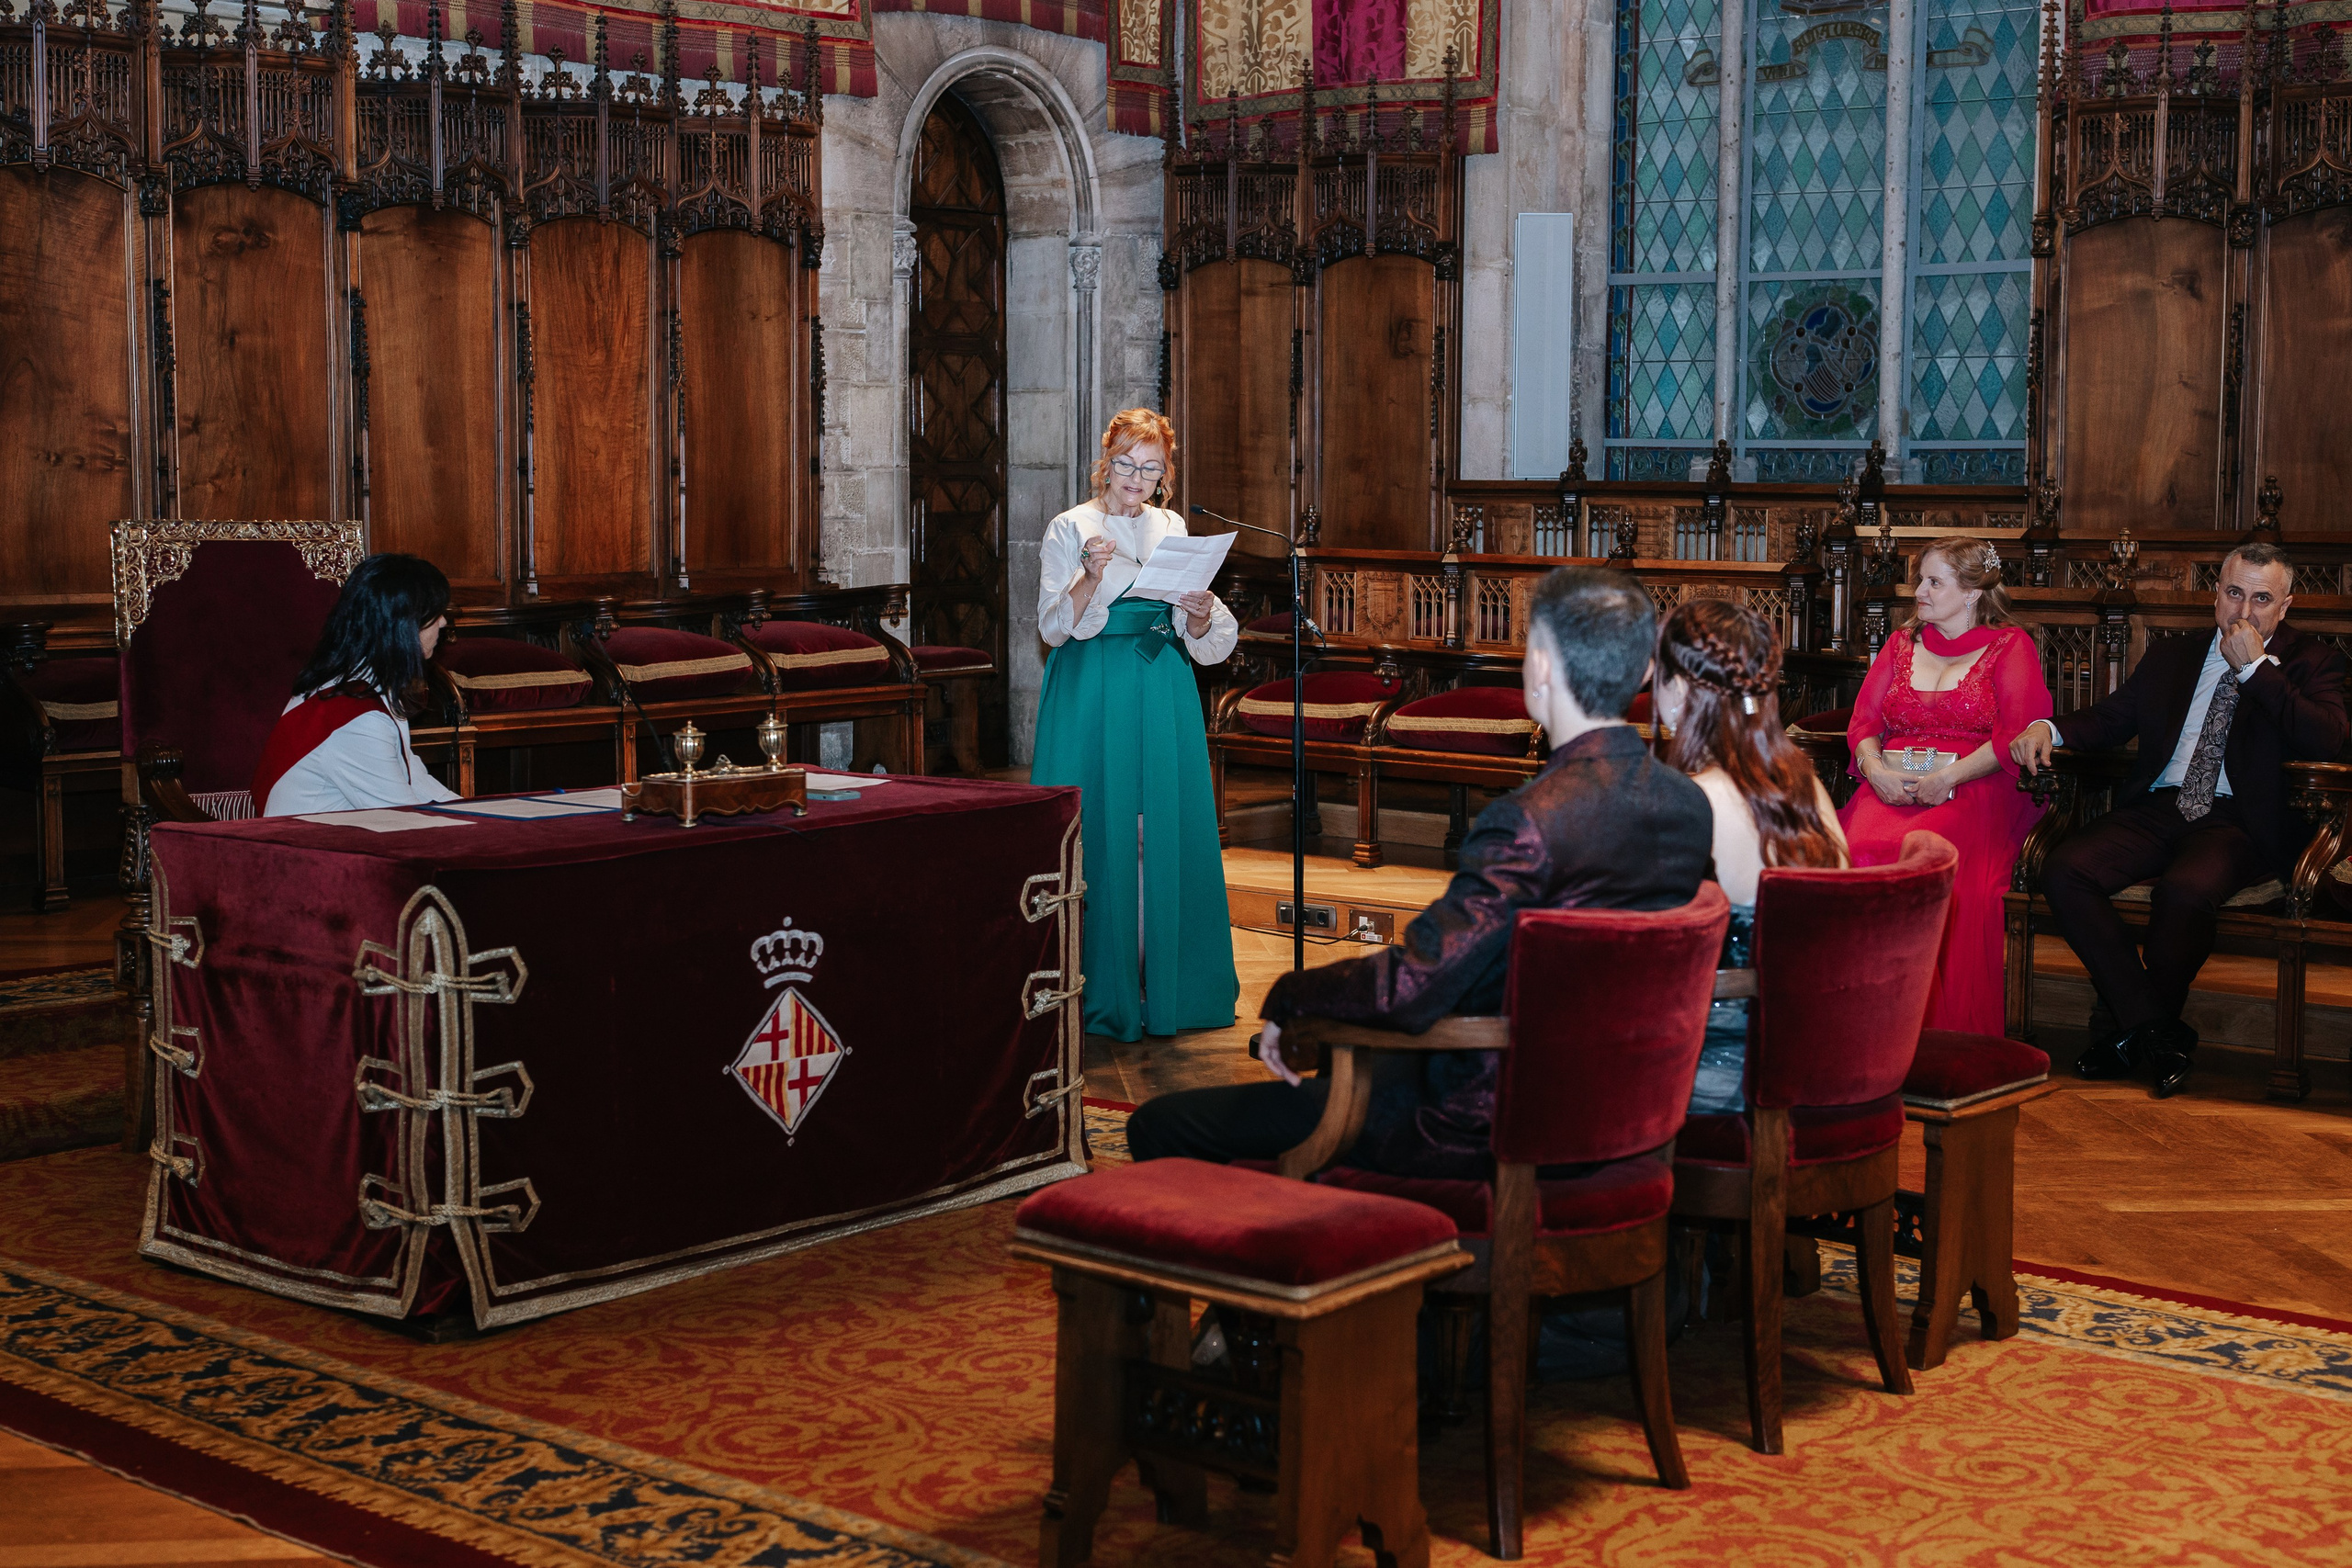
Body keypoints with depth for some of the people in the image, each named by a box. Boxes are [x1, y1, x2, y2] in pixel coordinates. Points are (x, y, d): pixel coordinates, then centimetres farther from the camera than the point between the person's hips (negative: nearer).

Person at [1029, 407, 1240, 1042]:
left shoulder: (1172, 529, 13)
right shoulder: (1071, 529, 0)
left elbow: (1197, 635, 12)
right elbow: (1054, 628, -8)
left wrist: (1200, 613, -11)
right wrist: (1092, 576, -24)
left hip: (1163, 692, 4)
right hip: (1092, 694, -4)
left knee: (1168, 830, 2)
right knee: (1100, 833, -4)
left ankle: (1168, 982, 11)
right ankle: (1102, 988, 4)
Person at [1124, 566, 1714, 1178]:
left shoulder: (1533, 819, -28)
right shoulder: (1691, 805, -2)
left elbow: (1407, 993, -29)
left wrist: (1288, 995, -9)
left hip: (1485, 1129, -9)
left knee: (1158, 1127, -1)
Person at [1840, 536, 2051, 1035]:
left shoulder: (2011, 645, 9)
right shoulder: (1902, 644, 24)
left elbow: (2017, 733, -3)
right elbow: (1864, 719, 17)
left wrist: (1949, 776, -15)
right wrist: (1876, 768, -6)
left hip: (1972, 793, -4)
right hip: (1889, 787, 4)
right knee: (1856, 849, -30)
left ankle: (1940, 1027, -28)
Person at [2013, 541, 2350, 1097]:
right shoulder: (2170, 656, 22)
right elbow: (2113, 716, 21)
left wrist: (2254, 668, -8)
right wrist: (2049, 728, -1)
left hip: (2237, 821, -4)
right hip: (2157, 809, 5)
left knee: (2186, 888, -37)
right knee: (2064, 869, -23)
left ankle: (2139, 1033, -10)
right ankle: (2155, 1032, -17)